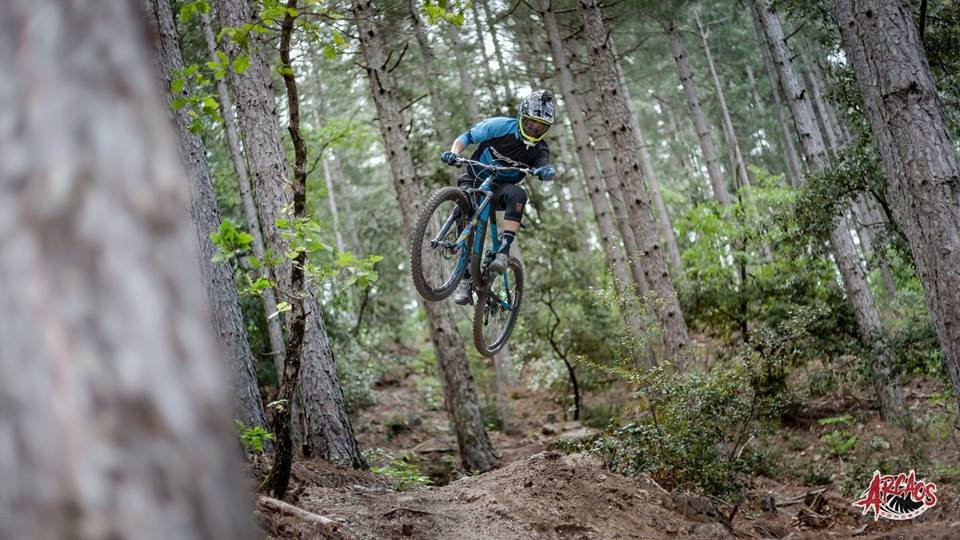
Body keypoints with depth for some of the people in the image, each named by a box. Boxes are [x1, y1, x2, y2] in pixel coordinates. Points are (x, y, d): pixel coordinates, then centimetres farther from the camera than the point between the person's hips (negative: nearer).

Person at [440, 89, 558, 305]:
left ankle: (504, 250, -37)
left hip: (500, 189, 1)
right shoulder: (501, 125, -14)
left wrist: (546, 170, -52)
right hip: (475, 180, -1)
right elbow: (467, 136, -8)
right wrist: (454, 152, -29)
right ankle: (465, 279, -20)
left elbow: (546, 167, -27)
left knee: (517, 194, -33)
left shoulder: (539, 149, -8)